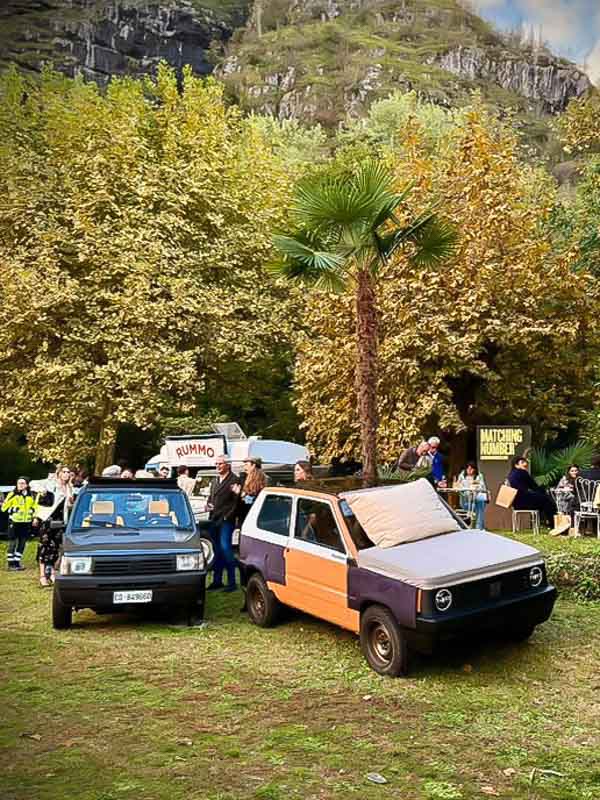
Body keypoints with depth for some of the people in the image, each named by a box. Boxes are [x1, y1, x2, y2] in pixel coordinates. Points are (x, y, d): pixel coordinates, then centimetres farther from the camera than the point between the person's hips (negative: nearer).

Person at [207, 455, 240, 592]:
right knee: (217, 551, 12)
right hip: (214, 520, 7)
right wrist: (208, 505, 7)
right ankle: (217, 580, 19)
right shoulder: (214, 481, 18)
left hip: (226, 520, -7)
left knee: (225, 548, -12)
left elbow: (237, 501, -12)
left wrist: (228, 516, -19)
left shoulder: (234, 480, -7)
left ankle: (231, 582, -6)